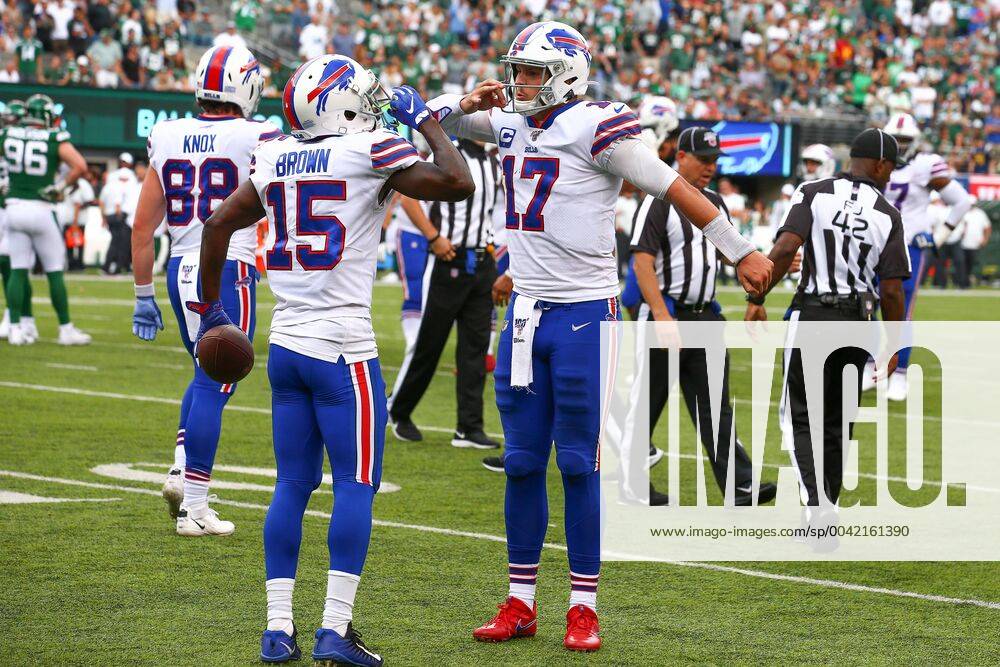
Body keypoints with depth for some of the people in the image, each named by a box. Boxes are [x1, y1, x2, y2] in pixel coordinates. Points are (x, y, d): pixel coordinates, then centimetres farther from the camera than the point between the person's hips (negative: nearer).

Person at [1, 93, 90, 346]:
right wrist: (61, 187, -6)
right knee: (55, 272, 6)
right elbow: (80, 166, -18)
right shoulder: (55, 140, -9)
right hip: (41, 209, -3)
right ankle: (66, 329, 9)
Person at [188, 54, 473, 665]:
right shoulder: (372, 151, -9)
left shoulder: (277, 160, 10)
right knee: (356, 483, -2)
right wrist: (427, 122, 3)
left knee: (293, 485, 10)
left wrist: (210, 306, 29)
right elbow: (458, 182, -11)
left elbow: (218, 225, 18)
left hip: (286, 344, 6)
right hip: (342, 349, -6)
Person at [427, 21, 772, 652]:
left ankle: (584, 608, 6)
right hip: (526, 310, 7)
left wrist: (741, 252, -10)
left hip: (584, 314, -6)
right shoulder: (511, 125, 9)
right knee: (522, 462, 8)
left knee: (578, 464, -2)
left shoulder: (595, 128, -12)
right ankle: (521, 604, 16)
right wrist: (470, 101, -1)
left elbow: (675, 187, -10)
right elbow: (438, 115, 23)